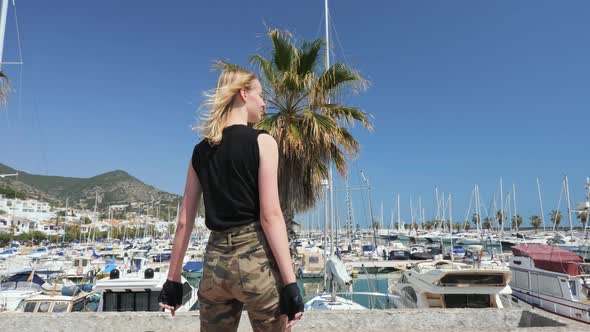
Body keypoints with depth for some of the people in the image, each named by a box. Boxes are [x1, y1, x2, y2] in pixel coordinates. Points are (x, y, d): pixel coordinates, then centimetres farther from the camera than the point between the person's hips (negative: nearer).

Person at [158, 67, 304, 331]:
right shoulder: (261, 141, -6)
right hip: (255, 257, -5)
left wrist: (173, 279, 14)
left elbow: (184, 221, 8)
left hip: (215, 262, 5)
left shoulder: (201, 151, 9)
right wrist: (290, 282, -12)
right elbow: (270, 216, -13)